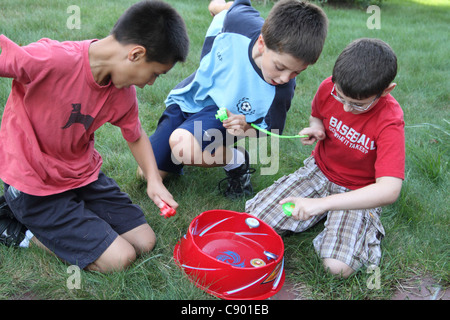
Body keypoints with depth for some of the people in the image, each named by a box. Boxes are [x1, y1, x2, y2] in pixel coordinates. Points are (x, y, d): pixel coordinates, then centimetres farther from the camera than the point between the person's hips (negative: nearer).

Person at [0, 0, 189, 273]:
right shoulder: (50, 60, -29)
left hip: (83, 175, 7)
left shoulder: (124, 94, -6)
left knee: (145, 242, 5)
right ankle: (31, 232, 9)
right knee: (120, 258, -10)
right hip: (34, 188, -6)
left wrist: (154, 180, -4)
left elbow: (136, 136, 9)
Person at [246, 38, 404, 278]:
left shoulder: (389, 123, -28)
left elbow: (389, 190, -37)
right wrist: (316, 128, -15)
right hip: (318, 170, 5)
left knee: (338, 266, -24)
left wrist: (321, 203, -44)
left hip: (358, 192, -4)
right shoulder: (329, 87, -14)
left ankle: (366, 227, 8)